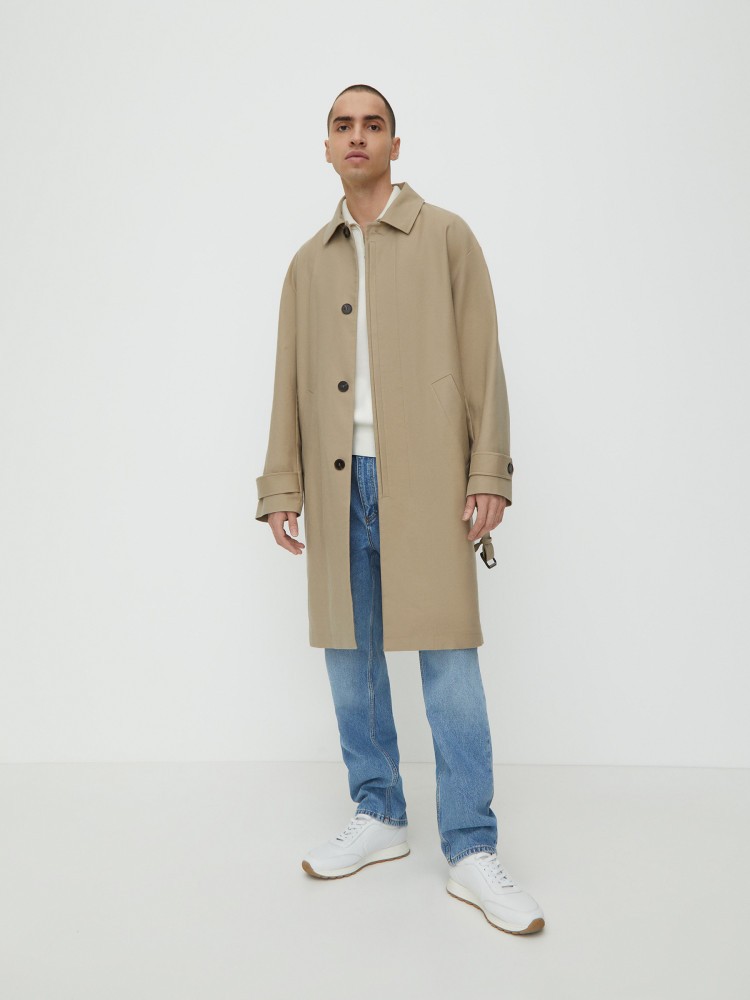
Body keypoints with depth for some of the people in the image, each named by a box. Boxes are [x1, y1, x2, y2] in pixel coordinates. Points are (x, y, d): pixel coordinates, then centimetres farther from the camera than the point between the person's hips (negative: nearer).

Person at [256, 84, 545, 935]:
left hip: (423, 477, -4)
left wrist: (489, 472, -8)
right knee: (349, 654, 9)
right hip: (339, 482, 4)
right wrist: (280, 485, 7)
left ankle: (470, 854, 9)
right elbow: (290, 382, 14)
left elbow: (482, 360, 1)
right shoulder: (308, 263, 18)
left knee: (447, 656, -3)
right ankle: (378, 818, 26)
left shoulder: (446, 237, 7)